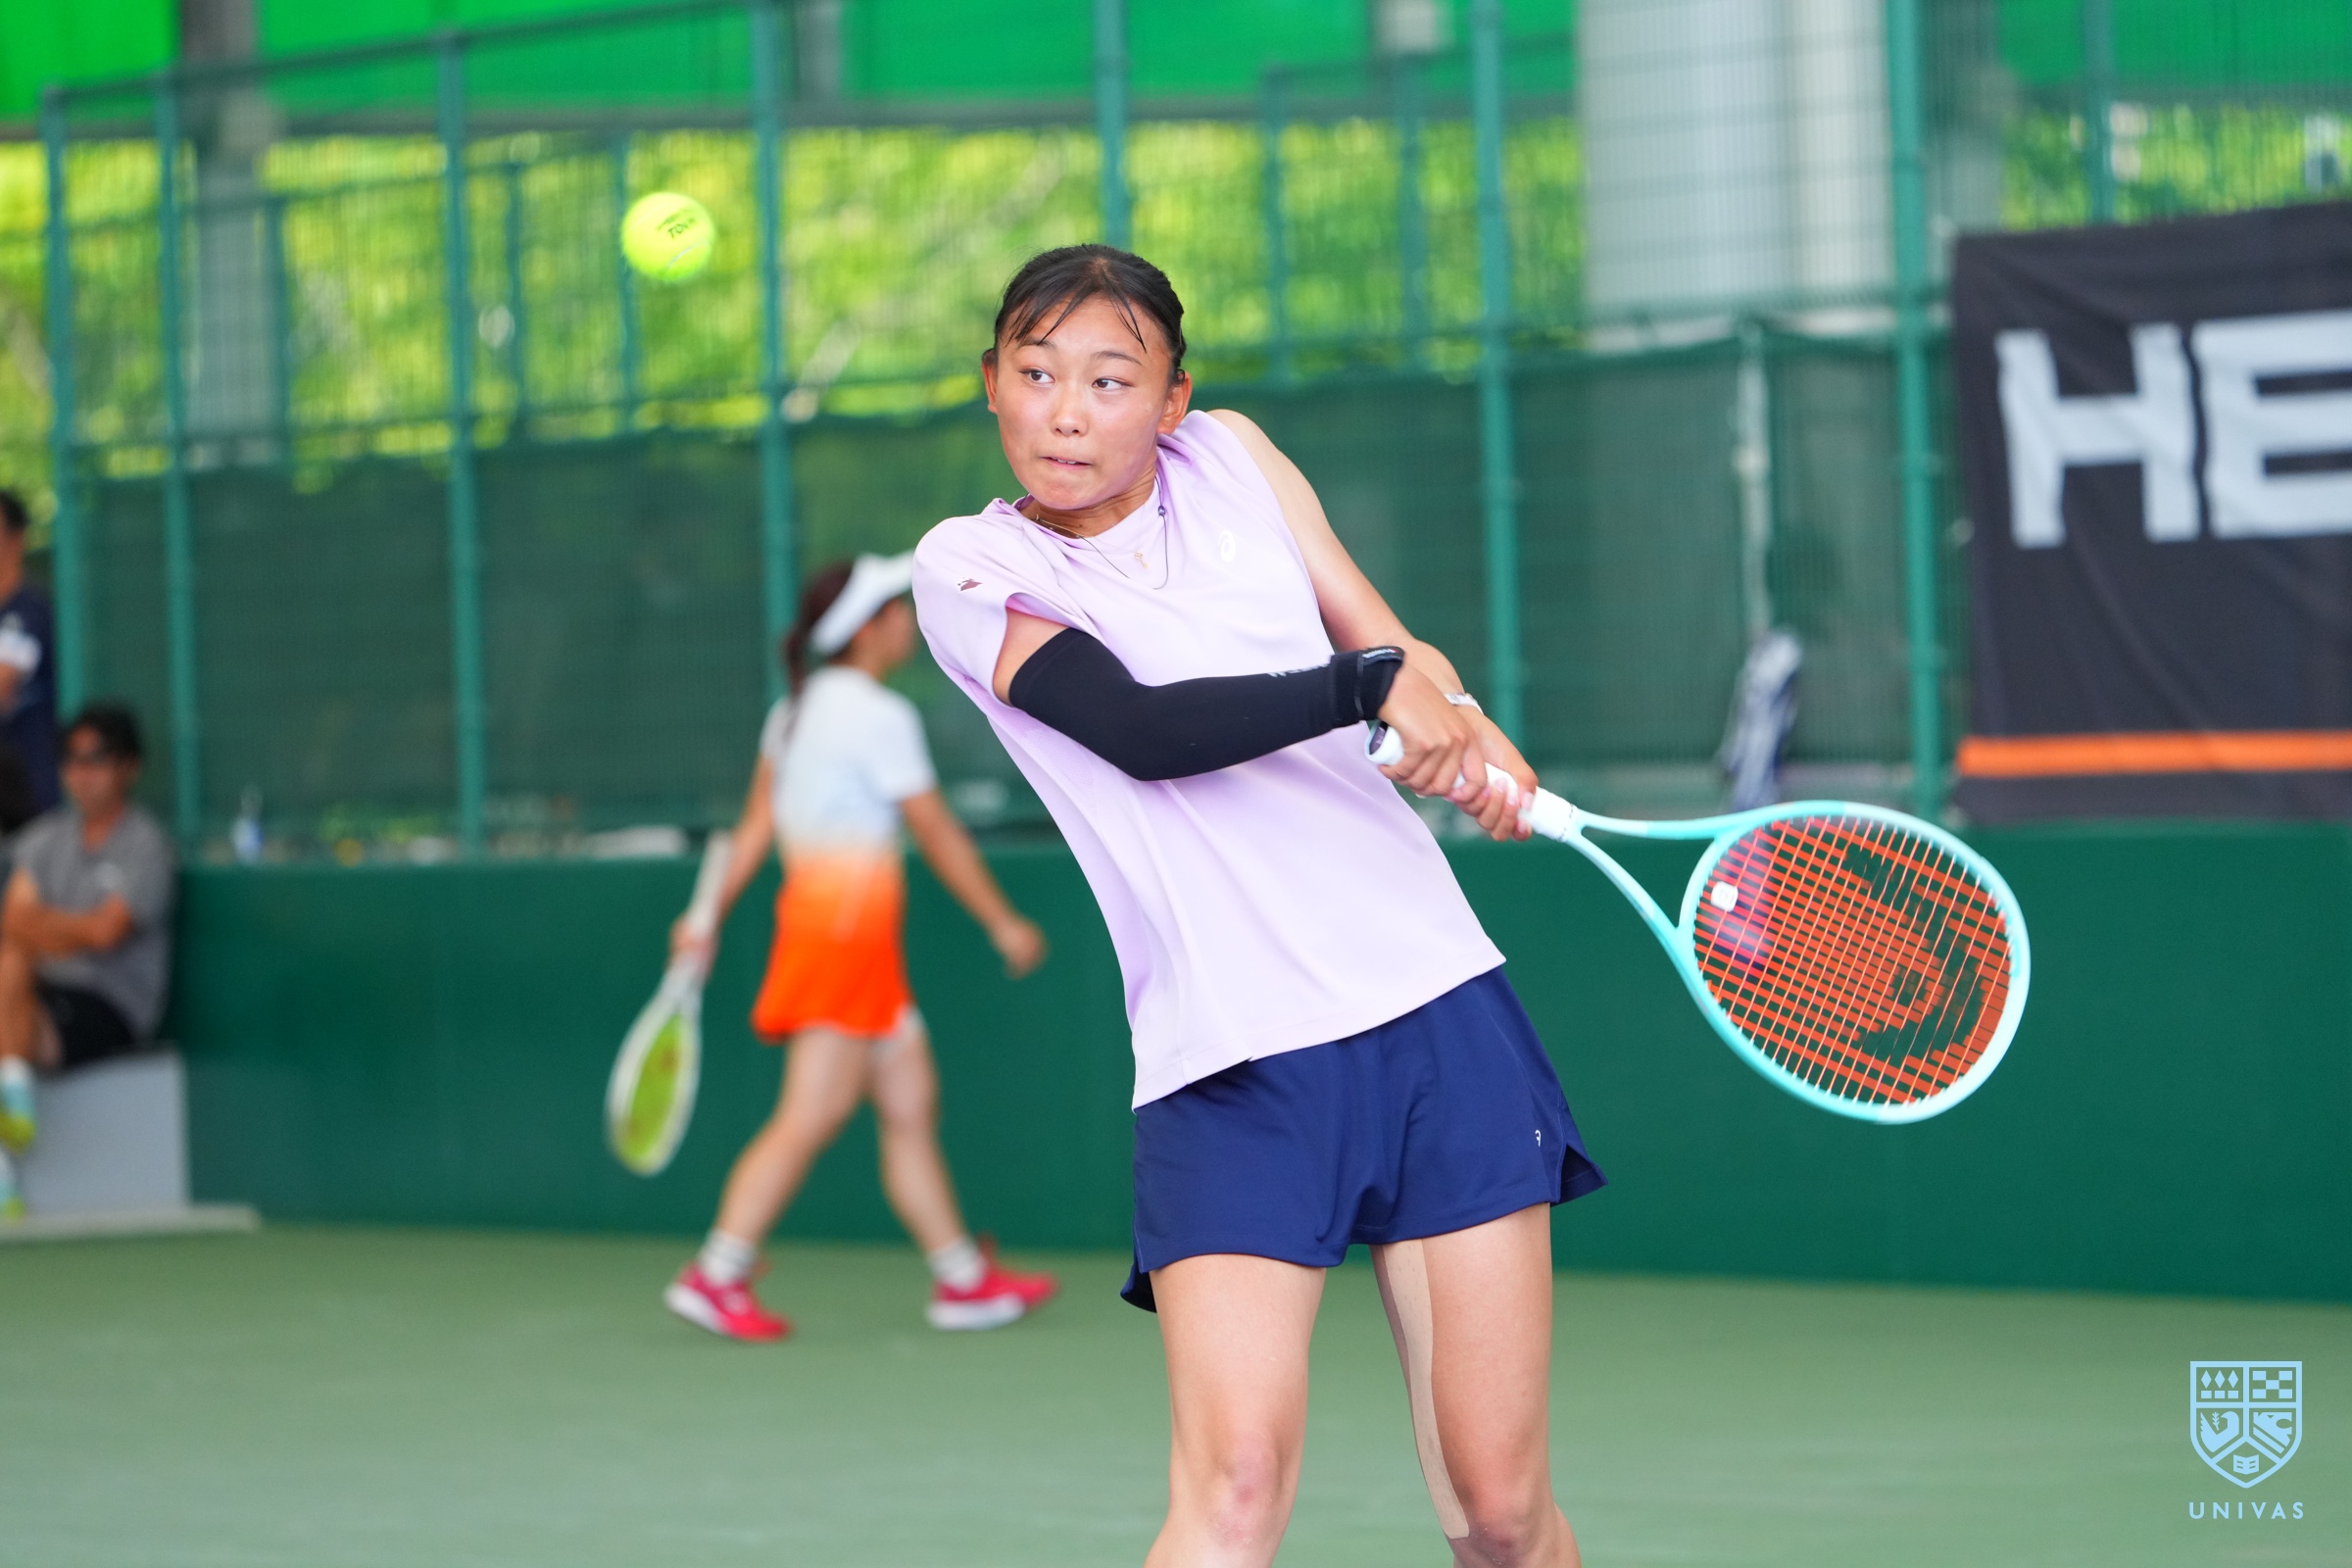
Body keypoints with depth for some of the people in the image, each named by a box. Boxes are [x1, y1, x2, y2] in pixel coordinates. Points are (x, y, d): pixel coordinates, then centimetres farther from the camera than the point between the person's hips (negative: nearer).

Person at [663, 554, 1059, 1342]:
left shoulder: (799, 707, 12)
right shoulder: (881, 716, -13)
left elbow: (756, 825, 12)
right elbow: (938, 834, -10)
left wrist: (711, 915, 15)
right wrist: (1005, 922, -3)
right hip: (849, 920, -10)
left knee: (911, 1104, 11)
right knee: (812, 1114, -9)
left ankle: (963, 1278, 14)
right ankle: (715, 1275, -8)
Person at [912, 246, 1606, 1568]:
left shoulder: (1231, 457, 11)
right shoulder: (969, 568, 1)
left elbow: (1384, 645, 16)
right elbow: (1138, 730, -14)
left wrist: (1451, 715, -6)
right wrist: (1370, 684, -23)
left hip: (1436, 1009, 3)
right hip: (1229, 1063, -3)